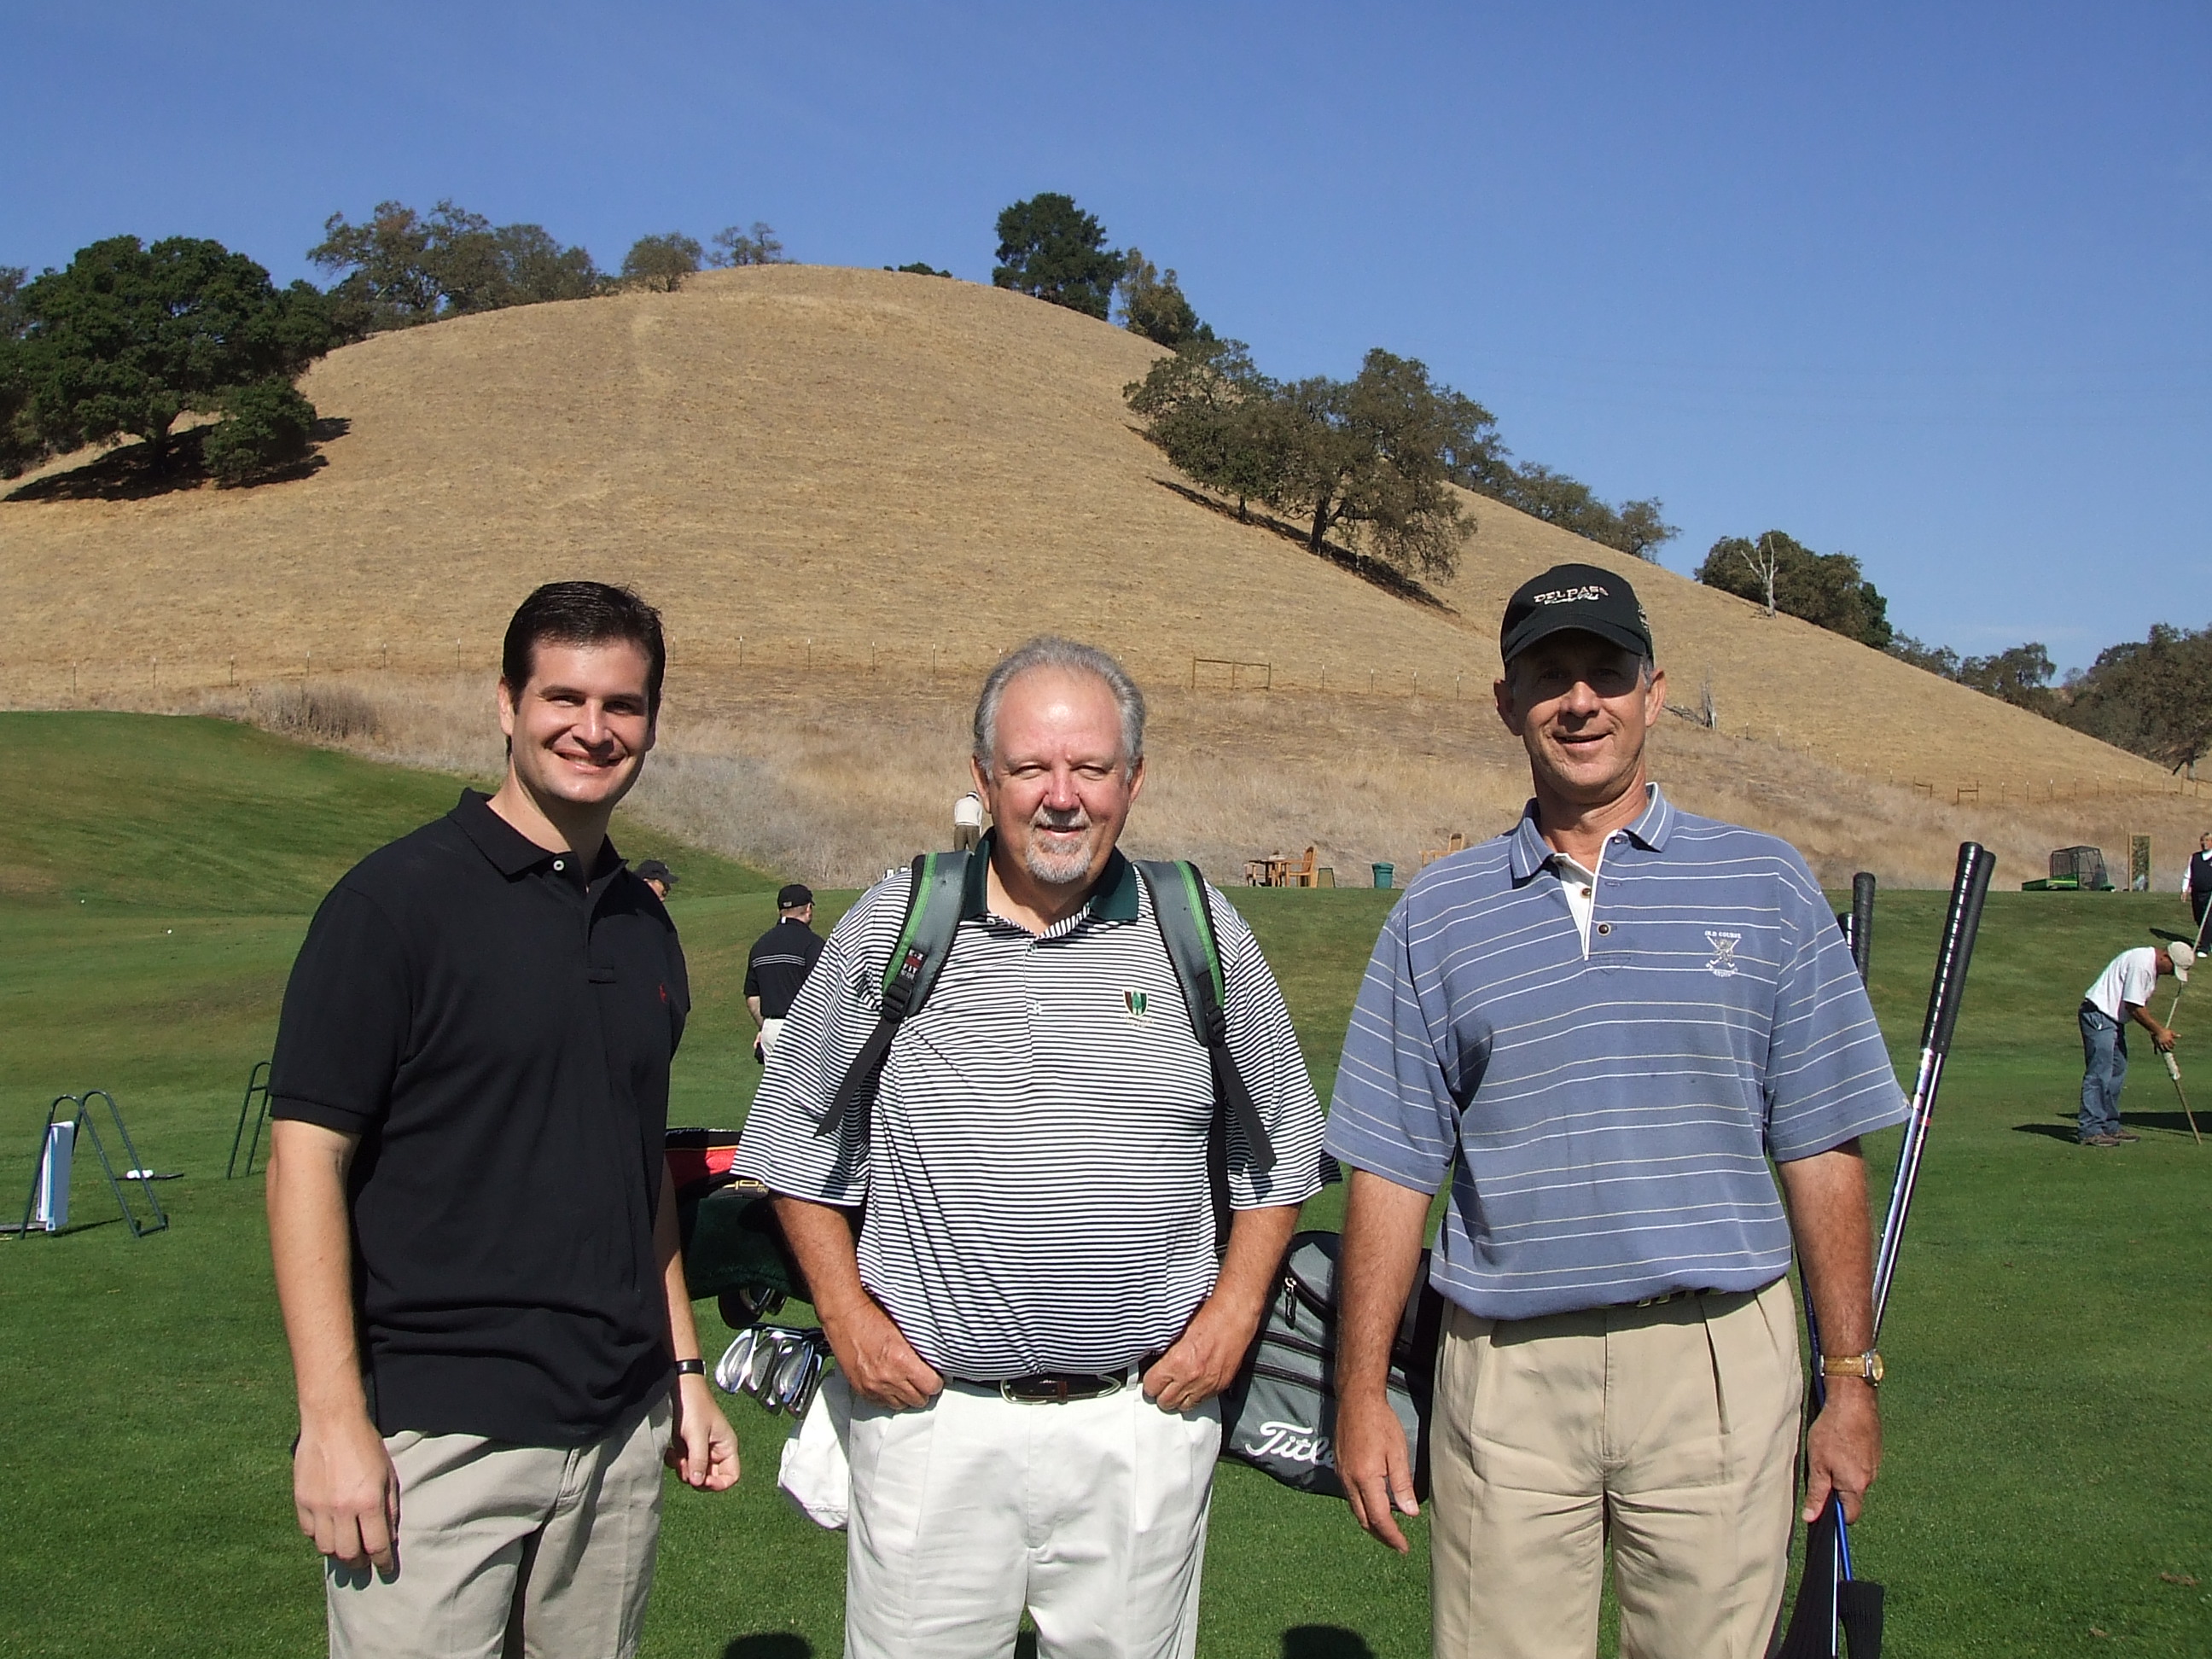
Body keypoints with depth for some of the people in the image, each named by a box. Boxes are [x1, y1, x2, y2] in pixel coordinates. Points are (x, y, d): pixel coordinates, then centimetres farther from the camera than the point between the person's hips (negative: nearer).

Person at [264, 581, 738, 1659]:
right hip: (436, 1441, -5)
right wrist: (332, 1419, -16)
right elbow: (306, 1162, -11)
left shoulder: (645, 926, 10)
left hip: (621, 1431, 6)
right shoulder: (397, 900, -8)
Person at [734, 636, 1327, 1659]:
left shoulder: (1204, 935, 3)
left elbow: (1275, 1153, 12)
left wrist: (1231, 1316, 2)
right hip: (931, 1414, 0)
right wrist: (846, 1315, 1)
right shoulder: (889, 927, 1)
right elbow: (801, 1144, 9)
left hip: (1143, 1423, 1)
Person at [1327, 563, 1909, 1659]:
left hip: (1718, 1364, 0)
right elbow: (1392, 1167, 5)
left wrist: (1851, 1378, 3)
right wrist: (1360, 1395, 2)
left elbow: (1821, 1152, 5)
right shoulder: (1436, 913, 6)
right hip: (1504, 1373, 1)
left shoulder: (1767, 887, 5)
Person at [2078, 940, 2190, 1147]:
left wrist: (2158, 1032, 8)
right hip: (2098, 1015, -11)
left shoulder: (2152, 966, 11)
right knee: (2099, 1074, -13)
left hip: (2114, 1019, 11)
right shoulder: (2141, 963, -21)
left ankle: (2110, 1127, 19)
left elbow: (2141, 1005, 18)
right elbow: (2134, 1007, -20)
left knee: (2117, 1072, 13)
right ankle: (2090, 1131, -14)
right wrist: (2159, 1031, -10)